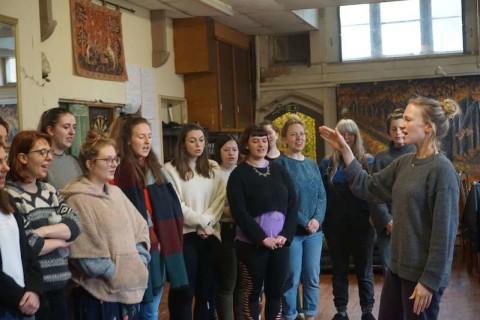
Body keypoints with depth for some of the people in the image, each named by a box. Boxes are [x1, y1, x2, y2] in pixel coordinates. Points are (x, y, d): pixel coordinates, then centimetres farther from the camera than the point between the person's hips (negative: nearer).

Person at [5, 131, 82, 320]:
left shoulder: (50, 191, 12)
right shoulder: (9, 196, -11)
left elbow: (76, 224, 0)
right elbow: (26, 245, -20)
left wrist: (44, 230, -15)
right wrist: (60, 241, -5)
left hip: (58, 284, 7)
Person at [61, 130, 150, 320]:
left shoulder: (116, 193, 12)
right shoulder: (78, 200, -12)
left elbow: (141, 228, 14)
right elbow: (85, 254, -17)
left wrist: (139, 263, 1)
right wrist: (116, 274, -11)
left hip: (130, 288, 7)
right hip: (99, 292, -7)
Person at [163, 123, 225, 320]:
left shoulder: (213, 168, 11)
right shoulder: (171, 169, -4)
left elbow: (220, 199, 3)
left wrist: (207, 222, -11)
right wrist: (200, 221, -12)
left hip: (210, 234, 4)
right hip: (185, 235, -4)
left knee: (207, 288, 11)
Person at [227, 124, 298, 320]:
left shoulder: (279, 171, 9)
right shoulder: (239, 174, -3)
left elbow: (292, 205, 6)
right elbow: (239, 212, -10)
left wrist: (285, 235, -7)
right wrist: (262, 238, -14)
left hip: (280, 242, 4)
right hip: (251, 244, -3)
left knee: (276, 291, 9)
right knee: (252, 293, 5)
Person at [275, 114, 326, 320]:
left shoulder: (312, 164, 12)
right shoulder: (279, 163, -7)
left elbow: (322, 195, 8)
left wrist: (317, 220, -9)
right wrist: (304, 222, -15)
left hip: (315, 231, 5)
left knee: (313, 277, 10)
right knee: (292, 278, 1)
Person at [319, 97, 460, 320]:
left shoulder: (442, 169, -17)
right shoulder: (404, 163, 6)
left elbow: (444, 232, -19)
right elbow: (368, 187, 14)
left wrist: (430, 280, -19)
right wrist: (344, 150, 8)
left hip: (422, 273, -8)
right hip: (398, 266, 8)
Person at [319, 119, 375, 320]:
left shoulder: (368, 161, 1)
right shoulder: (328, 163, 4)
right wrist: (322, 220, -3)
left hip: (362, 224, -1)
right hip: (336, 225, 1)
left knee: (364, 269, 9)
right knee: (339, 269, 11)